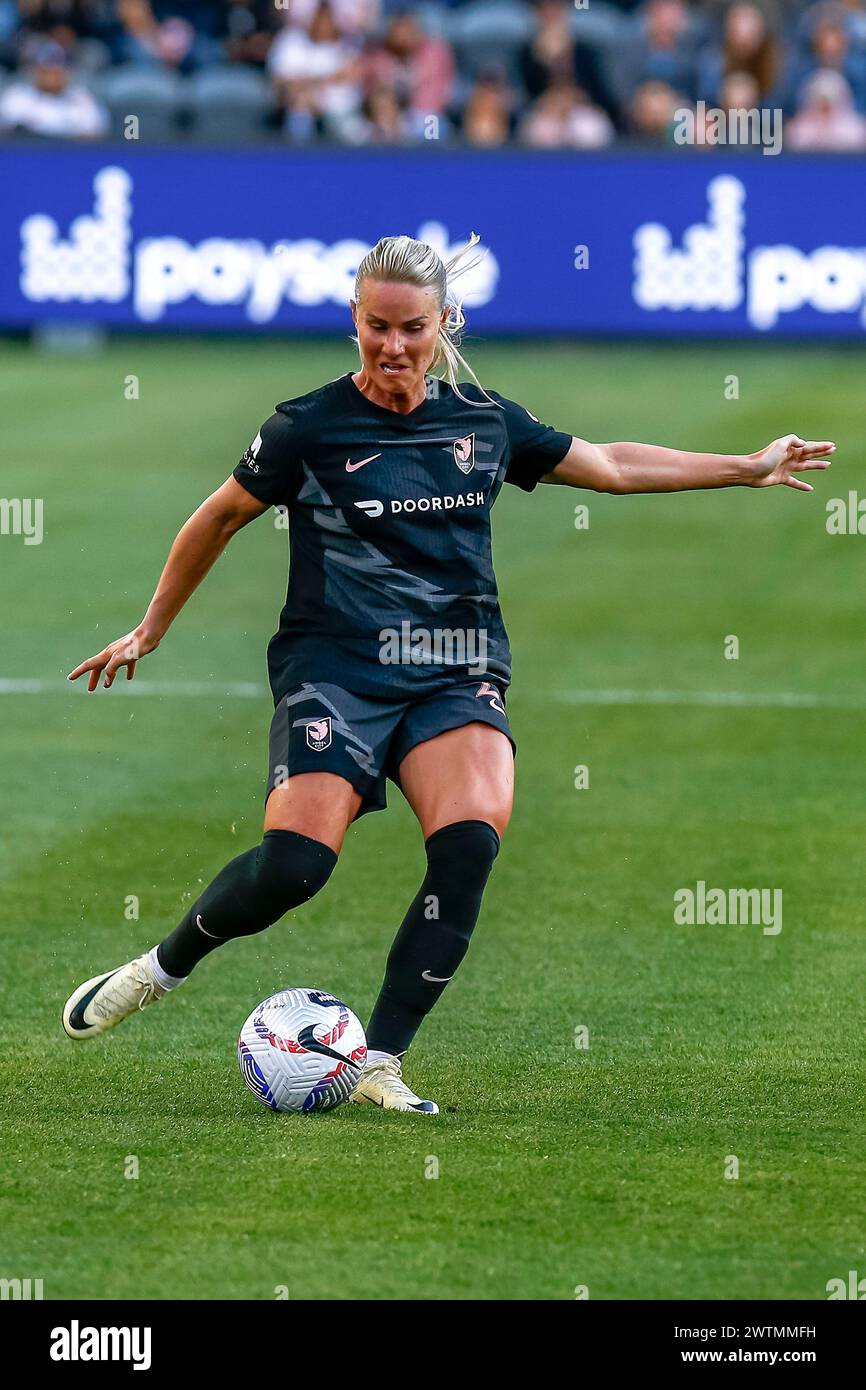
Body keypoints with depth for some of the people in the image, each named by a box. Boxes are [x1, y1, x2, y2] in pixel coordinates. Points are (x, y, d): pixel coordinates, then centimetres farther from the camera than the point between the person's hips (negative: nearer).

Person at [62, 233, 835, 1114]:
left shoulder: (486, 422, 8)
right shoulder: (308, 427, -2)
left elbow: (611, 467, 22)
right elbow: (222, 516, 12)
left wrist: (749, 468, 25)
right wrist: (149, 632, 20)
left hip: (455, 674, 3)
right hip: (335, 669, -3)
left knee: (471, 840, -25)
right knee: (294, 864, -24)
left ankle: (380, 1066, -17)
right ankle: (161, 968, 7)